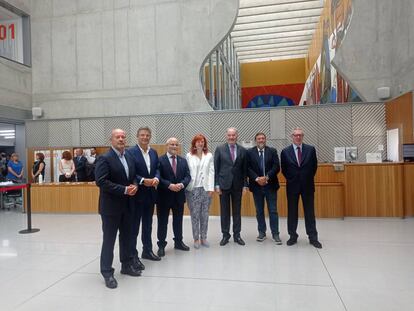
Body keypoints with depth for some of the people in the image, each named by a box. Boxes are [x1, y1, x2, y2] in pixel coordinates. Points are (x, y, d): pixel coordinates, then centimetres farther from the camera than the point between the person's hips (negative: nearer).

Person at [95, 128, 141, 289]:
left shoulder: (129, 158, 10)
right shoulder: (105, 158, -13)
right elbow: (101, 181, -21)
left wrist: (134, 186, -5)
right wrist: (124, 190, -22)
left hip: (126, 205, 7)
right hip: (111, 206, -7)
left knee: (126, 237, 17)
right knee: (109, 239, 3)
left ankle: (126, 265, 32)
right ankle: (107, 272, 16)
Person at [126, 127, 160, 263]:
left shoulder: (154, 152, 9)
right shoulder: (130, 152, -10)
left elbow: (157, 169, 8)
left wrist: (156, 178, -12)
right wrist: (143, 180, -24)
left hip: (150, 193, 7)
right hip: (137, 194, -6)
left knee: (148, 225, 18)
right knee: (134, 226, 4)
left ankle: (147, 250, 33)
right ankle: (133, 255, 15)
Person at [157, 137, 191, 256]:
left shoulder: (183, 161, 9)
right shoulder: (160, 160, -7)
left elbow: (188, 176, 3)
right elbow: (158, 177, -14)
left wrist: (182, 184, -16)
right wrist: (170, 185, -24)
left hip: (179, 195, 5)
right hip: (164, 196, -4)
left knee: (178, 221, 16)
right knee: (162, 222, 6)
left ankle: (178, 242, 32)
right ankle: (161, 245, 19)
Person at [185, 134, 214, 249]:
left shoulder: (209, 156, 6)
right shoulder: (189, 156, 2)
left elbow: (211, 172, 3)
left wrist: (211, 188, -3)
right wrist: (186, 187, -6)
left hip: (205, 188, 2)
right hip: (193, 189, -1)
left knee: (205, 214, 7)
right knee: (194, 215, 3)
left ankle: (203, 237, 19)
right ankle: (196, 238, 14)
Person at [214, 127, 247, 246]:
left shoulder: (242, 150, 4)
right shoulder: (219, 149, -1)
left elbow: (244, 169, 5)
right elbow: (216, 168, -2)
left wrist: (245, 184, 0)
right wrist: (216, 184, -7)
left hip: (237, 185, 2)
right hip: (224, 184, -1)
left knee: (237, 211, 9)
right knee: (224, 211, 7)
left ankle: (237, 235, 21)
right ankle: (225, 235, 19)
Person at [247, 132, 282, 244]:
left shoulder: (272, 151, 3)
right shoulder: (249, 152, 3)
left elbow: (276, 167, -5)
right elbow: (248, 168, -4)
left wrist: (266, 177, -16)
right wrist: (257, 179, -16)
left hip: (270, 185, 0)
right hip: (256, 185, 1)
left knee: (273, 211, 2)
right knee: (259, 211, 10)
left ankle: (275, 234, 11)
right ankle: (262, 233, 21)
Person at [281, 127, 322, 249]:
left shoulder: (311, 149, 0)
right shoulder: (285, 151, -2)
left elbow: (314, 166, 7)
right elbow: (283, 169, 6)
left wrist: (308, 179, 7)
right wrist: (291, 179, 5)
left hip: (307, 185, 0)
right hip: (292, 185, 0)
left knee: (310, 211, 6)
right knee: (292, 211, 7)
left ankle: (313, 237, 14)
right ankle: (293, 236, 18)